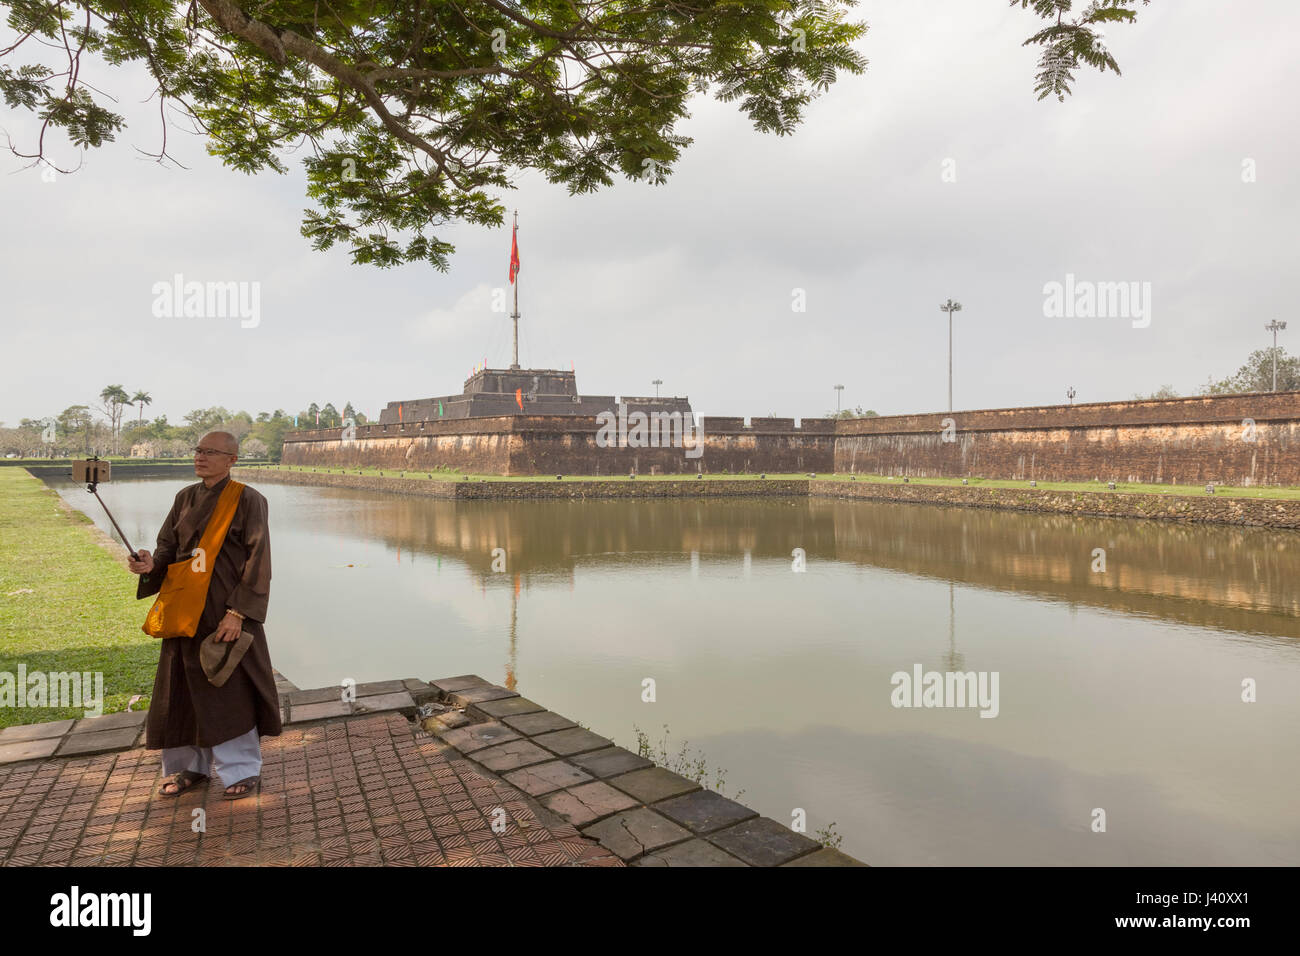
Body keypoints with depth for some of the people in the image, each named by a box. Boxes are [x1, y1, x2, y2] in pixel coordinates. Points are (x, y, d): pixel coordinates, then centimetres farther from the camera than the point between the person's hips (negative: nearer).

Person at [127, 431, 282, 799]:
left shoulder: (248, 500, -10)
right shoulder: (185, 497, 8)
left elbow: (258, 561, -13)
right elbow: (169, 546, 9)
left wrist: (237, 613, -19)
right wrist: (151, 564, -15)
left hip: (228, 608, -6)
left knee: (231, 687, 0)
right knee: (184, 686, 11)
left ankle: (244, 769, 14)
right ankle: (190, 765, 28)